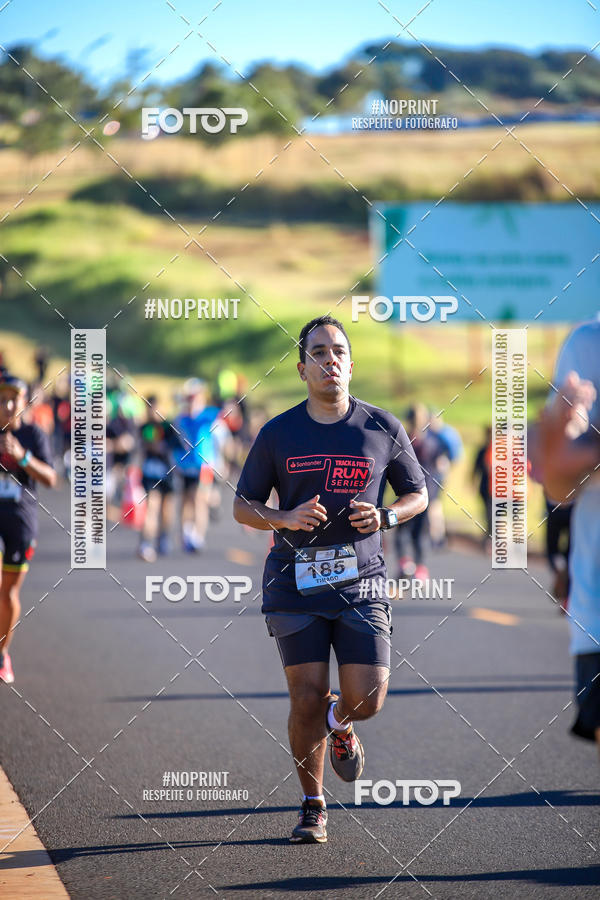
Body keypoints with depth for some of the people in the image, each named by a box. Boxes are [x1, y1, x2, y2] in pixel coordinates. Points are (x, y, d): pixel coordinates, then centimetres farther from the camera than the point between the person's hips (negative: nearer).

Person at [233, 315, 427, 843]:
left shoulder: (383, 429, 5)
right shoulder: (277, 434, 4)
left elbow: (418, 495, 15)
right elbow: (243, 507, 10)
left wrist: (386, 517, -7)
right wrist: (286, 518, -11)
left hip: (361, 583, 0)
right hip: (295, 584, 0)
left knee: (367, 698, -9)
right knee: (307, 700, -5)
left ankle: (340, 724, 30)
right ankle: (313, 808, 14)